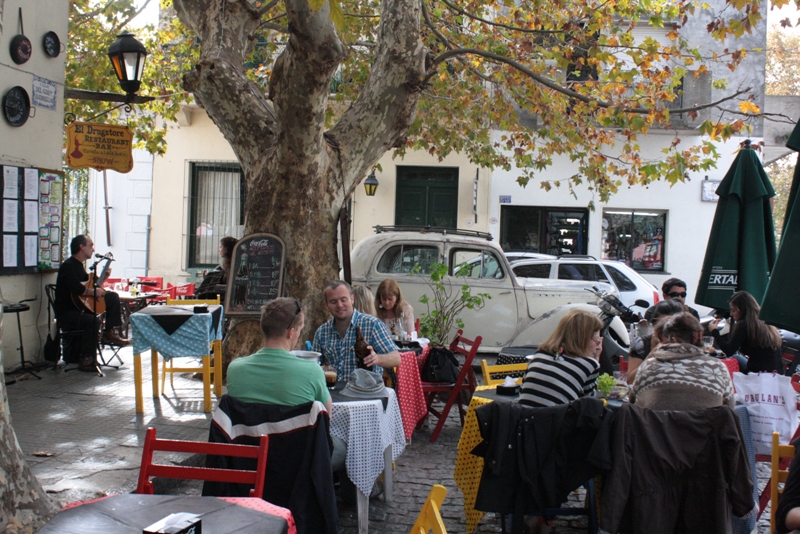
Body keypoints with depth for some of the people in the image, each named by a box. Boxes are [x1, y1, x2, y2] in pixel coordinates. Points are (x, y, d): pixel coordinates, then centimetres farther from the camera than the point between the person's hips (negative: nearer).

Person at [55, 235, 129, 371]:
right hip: (67, 312, -10)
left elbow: (88, 283, 24)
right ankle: (87, 360, -28)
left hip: (81, 307, 10)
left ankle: (110, 332, 2)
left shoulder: (78, 265, 15)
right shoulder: (68, 266, -17)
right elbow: (77, 288, -33)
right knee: (93, 320, -36)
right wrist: (94, 292, -21)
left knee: (112, 296, 6)